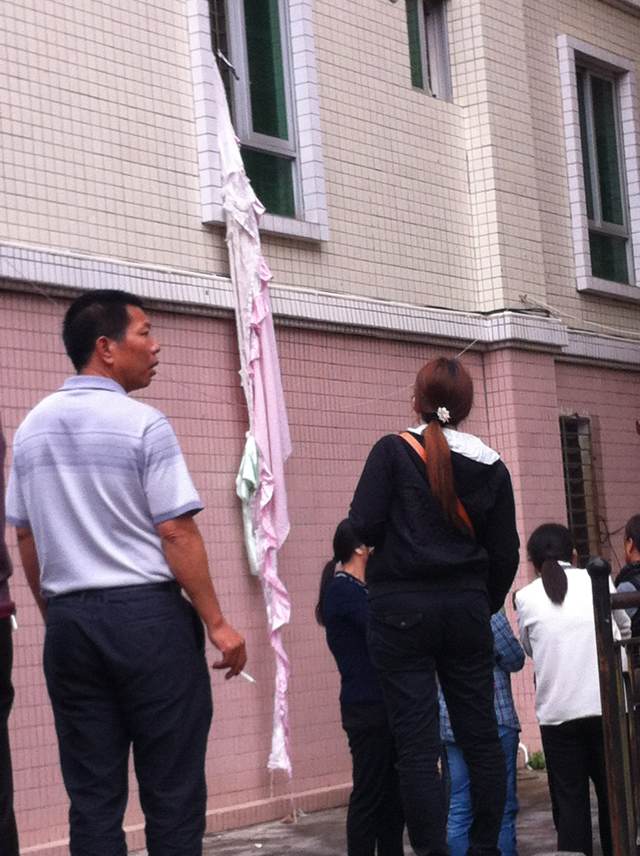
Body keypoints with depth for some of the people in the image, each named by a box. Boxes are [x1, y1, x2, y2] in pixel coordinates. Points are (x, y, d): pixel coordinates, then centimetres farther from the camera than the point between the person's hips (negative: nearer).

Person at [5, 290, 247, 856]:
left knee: (92, 796, 8)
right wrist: (216, 623, -7)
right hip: (146, 615, -6)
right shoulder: (142, 424, -9)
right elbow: (177, 534, -12)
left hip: (69, 620, 6)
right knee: (171, 791, 1)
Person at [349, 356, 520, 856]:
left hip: (403, 609, -3)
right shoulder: (491, 466, 4)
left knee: (417, 745, -2)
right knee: (481, 736, 12)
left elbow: (363, 526, -10)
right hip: (466, 608, 3)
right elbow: (505, 553, 7)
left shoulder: (394, 451, -6)